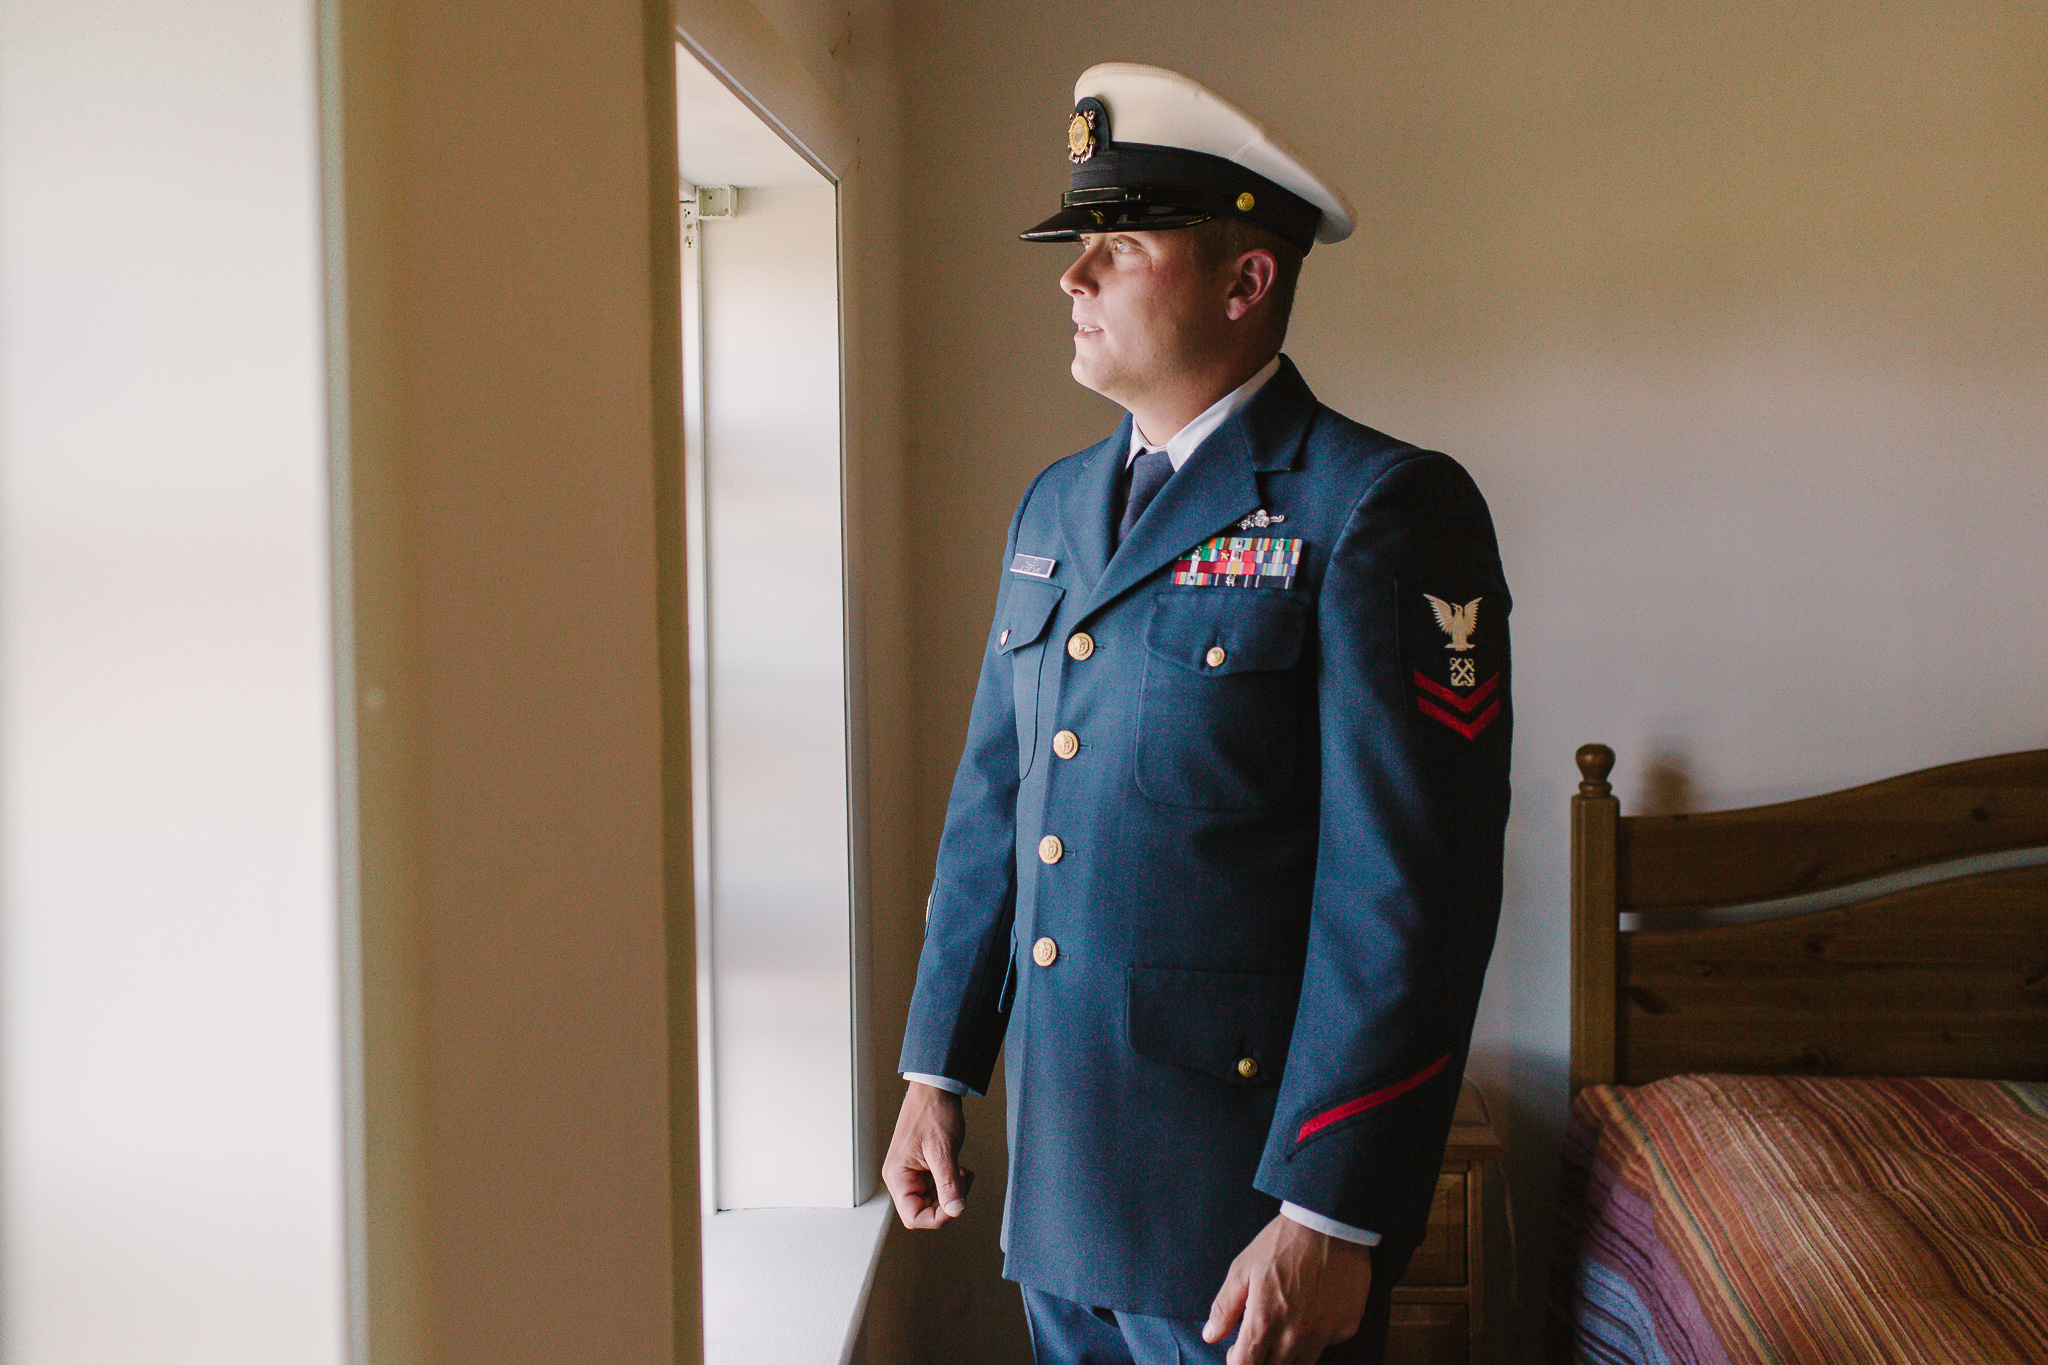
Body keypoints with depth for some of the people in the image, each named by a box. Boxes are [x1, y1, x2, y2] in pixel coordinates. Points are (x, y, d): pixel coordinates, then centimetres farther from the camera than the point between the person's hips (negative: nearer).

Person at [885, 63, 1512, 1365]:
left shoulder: (1378, 510, -13)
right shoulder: (1053, 507, 10)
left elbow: (1407, 890, -18)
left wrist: (1330, 1217, -19)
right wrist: (936, 1072, 13)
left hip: (1247, 1187, -7)